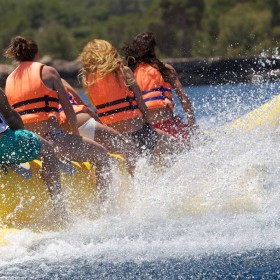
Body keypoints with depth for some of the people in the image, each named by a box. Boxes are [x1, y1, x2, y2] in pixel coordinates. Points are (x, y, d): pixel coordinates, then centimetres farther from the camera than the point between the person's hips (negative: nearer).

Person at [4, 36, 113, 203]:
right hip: (51, 137, -7)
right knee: (102, 155, 8)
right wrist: (76, 135, 8)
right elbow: (68, 108, -4)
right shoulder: (47, 71, -1)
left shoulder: (9, 80, 14)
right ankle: (104, 203, -3)